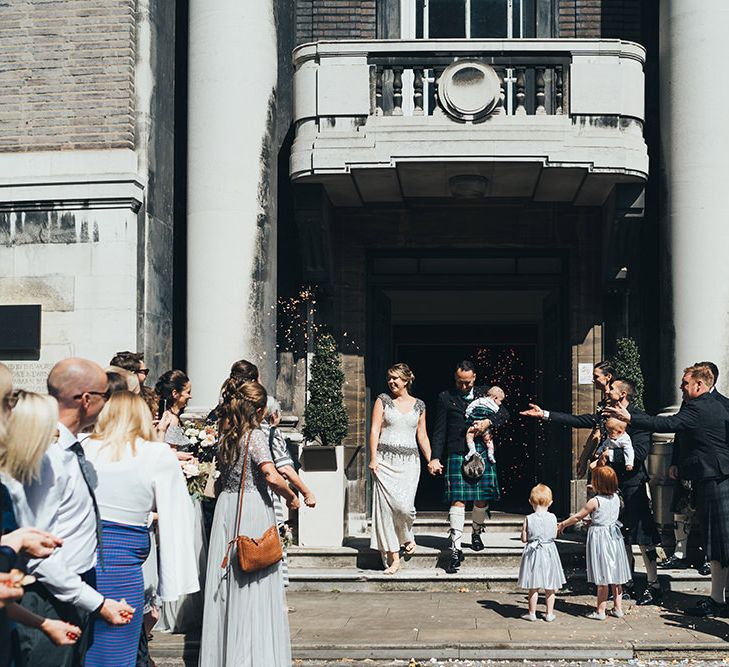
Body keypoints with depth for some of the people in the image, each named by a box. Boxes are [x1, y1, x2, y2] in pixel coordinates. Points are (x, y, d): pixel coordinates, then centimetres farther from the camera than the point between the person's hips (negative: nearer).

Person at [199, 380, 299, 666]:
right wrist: (291, 496, -7)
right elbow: (272, 477, -22)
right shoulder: (255, 435, -12)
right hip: (253, 508, -7)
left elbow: (220, 480, 12)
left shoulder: (225, 435, 8)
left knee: (227, 584, 11)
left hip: (225, 507, 7)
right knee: (254, 587, -1)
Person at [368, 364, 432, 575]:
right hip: (385, 460, -1)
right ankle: (393, 558, -2)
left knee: (404, 505, -14)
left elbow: (422, 436, 16)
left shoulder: (419, 405, 11)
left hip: (409, 462, 1)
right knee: (386, 505, -7)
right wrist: (373, 459, -8)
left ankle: (407, 537, 20)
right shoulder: (383, 400, 5)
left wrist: (431, 461, 10)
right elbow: (374, 430, 1)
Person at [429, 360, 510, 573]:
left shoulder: (484, 393, 12)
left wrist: (488, 422, -10)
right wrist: (435, 458, -4)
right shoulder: (446, 398, 6)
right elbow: (439, 431, 4)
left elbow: (504, 413, 10)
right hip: (457, 455, -2)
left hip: (482, 453, 3)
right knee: (458, 500, -10)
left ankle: (477, 533, 35)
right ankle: (456, 549, -10)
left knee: (482, 498, 7)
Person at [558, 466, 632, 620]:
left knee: (602, 578, -2)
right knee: (615, 575, 12)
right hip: (614, 536, 6)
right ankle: (618, 608, 18)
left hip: (599, 537, -6)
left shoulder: (594, 501, -16)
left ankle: (600, 611, 3)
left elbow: (577, 517, -7)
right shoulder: (616, 498, 1)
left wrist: (563, 524, 6)